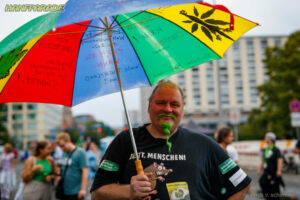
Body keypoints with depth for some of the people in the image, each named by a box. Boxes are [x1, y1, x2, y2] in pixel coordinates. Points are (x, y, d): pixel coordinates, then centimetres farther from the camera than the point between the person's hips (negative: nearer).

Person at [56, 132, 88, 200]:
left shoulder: (80, 152, -10)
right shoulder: (64, 154, 10)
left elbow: (85, 171, -15)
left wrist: (83, 189, -20)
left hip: (76, 192, -7)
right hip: (65, 192, 7)